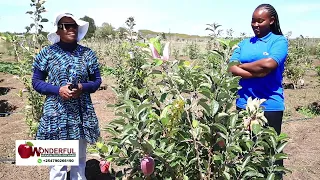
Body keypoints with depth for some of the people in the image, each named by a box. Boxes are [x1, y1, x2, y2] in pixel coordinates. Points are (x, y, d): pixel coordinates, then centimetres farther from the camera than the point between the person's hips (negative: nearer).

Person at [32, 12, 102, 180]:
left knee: (79, 158, 13)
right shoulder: (47, 53, -2)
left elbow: (97, 81, 8)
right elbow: (36, 81, 2)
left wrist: (82, 88, -13)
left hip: (81, 114, 2)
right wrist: (58, 90, -15)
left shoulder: (87, 53, 2)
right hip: (56, 114, -2)